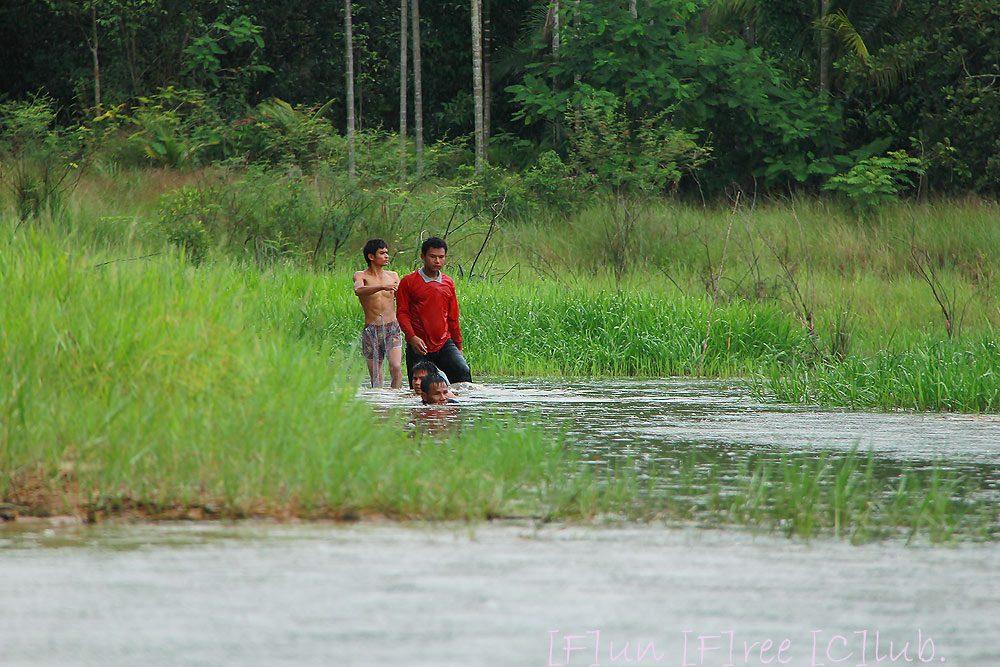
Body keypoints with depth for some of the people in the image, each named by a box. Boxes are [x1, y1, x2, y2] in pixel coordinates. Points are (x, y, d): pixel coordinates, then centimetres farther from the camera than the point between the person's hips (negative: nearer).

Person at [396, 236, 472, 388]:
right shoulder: (408, 282, 1)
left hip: (445, 343, 3)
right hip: (419, 347, -2)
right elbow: (402, 313, -1)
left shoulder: (448, 283, 13)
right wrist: (412, 337, -17)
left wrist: (458, 347, 19)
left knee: (463, 372, -20)